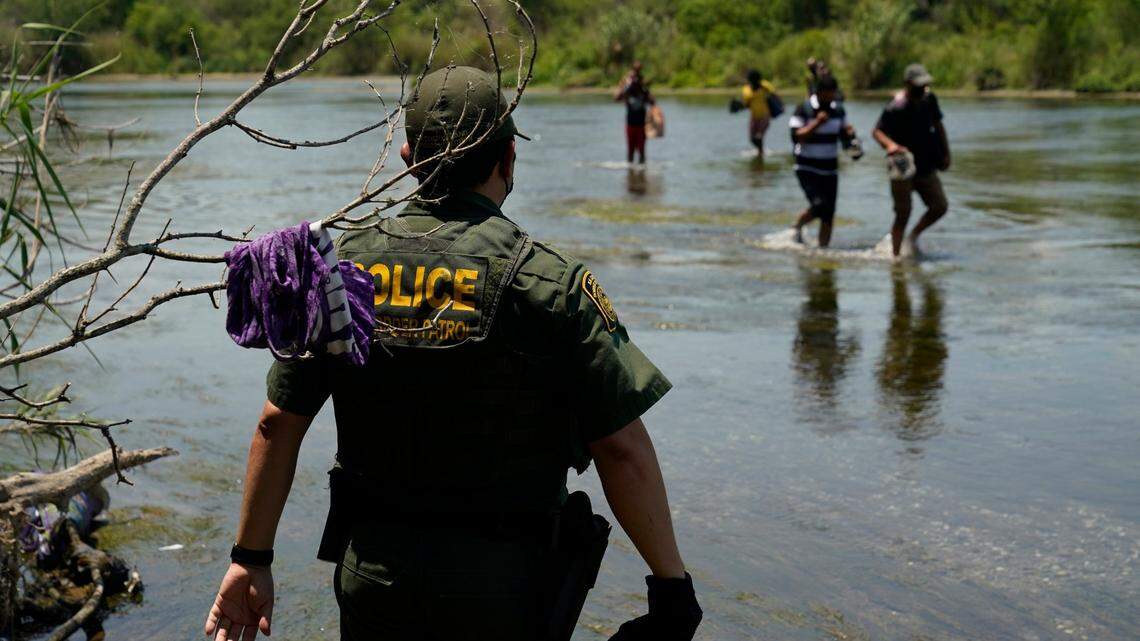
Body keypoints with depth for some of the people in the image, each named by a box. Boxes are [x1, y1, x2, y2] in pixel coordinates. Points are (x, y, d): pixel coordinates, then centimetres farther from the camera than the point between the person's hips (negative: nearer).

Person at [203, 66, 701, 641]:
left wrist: (250, 559, 12)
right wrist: (672, 584, -6)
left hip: (369, 573, 4)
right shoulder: (547, 282, -13)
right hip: (503, 589, -3)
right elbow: (621, 447, -15)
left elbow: (277, 425, 2)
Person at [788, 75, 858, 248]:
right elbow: (796, 137, -17)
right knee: (819, 206, -20)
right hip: (807, 169, -5)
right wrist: (817, 123, -26)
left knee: (829, 215, 1)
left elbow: (844, 134, 17)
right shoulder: (804, 109, -10)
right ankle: (797, 227, 9)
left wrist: (850, 133, -7)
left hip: (830, 169, 5)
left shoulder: (838, 109, 6)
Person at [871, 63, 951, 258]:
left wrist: (945, 153, 13)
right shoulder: (896, 106, -17)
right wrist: (890, 145, -41)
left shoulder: (929, 99, 4)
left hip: (926, 166, 6)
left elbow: (938, 126, 18)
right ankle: (896, 255, 9)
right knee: (903, 214, -3)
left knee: (940, 206, 1)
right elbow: (877, 131, -21)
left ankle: (913, 237, 22)